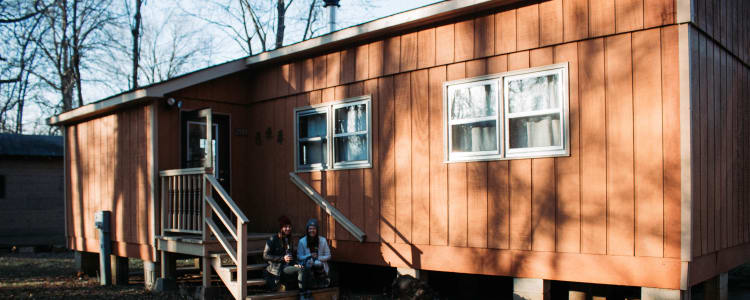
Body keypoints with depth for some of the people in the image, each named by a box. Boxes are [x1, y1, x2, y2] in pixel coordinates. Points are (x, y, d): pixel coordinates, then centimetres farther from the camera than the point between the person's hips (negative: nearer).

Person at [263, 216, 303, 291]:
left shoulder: (289, 240, 19)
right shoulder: (273, 239, -2)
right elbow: (265, 256, -8)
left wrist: (295, 264, 3)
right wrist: (282, 258, -14)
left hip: (288, 267, 6)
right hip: (277, 269, -6)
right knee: (300, 270, -28)